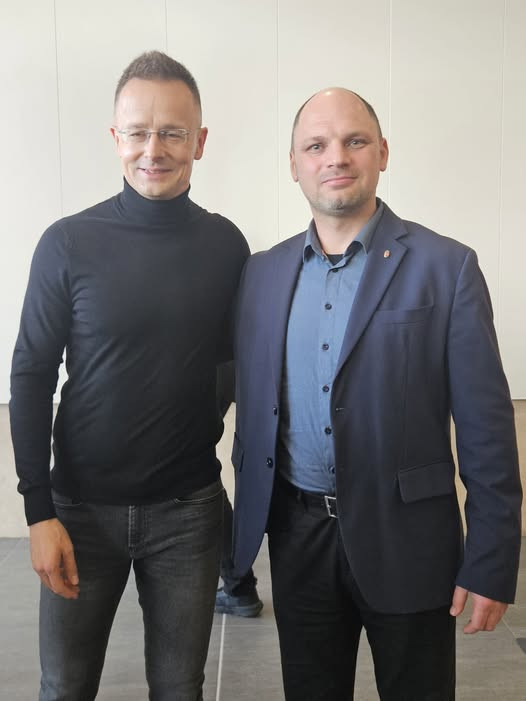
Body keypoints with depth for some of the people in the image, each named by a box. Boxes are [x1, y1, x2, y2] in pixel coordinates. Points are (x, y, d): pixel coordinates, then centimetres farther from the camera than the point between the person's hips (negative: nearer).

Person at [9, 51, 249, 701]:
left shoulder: (226, 245, -3)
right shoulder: (68, 244, -9)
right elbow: (30, 380, -5)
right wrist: (39, 511, -8)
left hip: (188, 508, 1)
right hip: (83, 507, -1)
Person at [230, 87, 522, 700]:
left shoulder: (445, 267, -8)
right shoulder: (262, 272, 4)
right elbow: (251, 406, 9)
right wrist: (248, 520, 9)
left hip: (406, 540, -3)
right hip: (295, 535, 4)